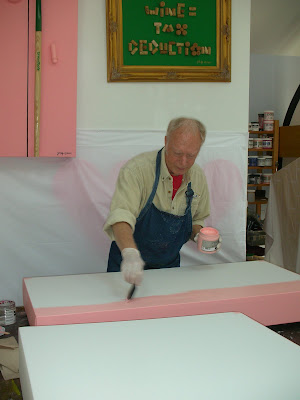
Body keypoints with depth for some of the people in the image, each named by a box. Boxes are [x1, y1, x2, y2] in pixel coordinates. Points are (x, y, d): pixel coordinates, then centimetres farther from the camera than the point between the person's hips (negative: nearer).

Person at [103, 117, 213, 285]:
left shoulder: (198, 177, -1)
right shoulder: (137, 169, -20)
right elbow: (120, 216, -33)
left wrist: (199, 235, -8)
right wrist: (130, 253, -50)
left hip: (169, 265, 4)